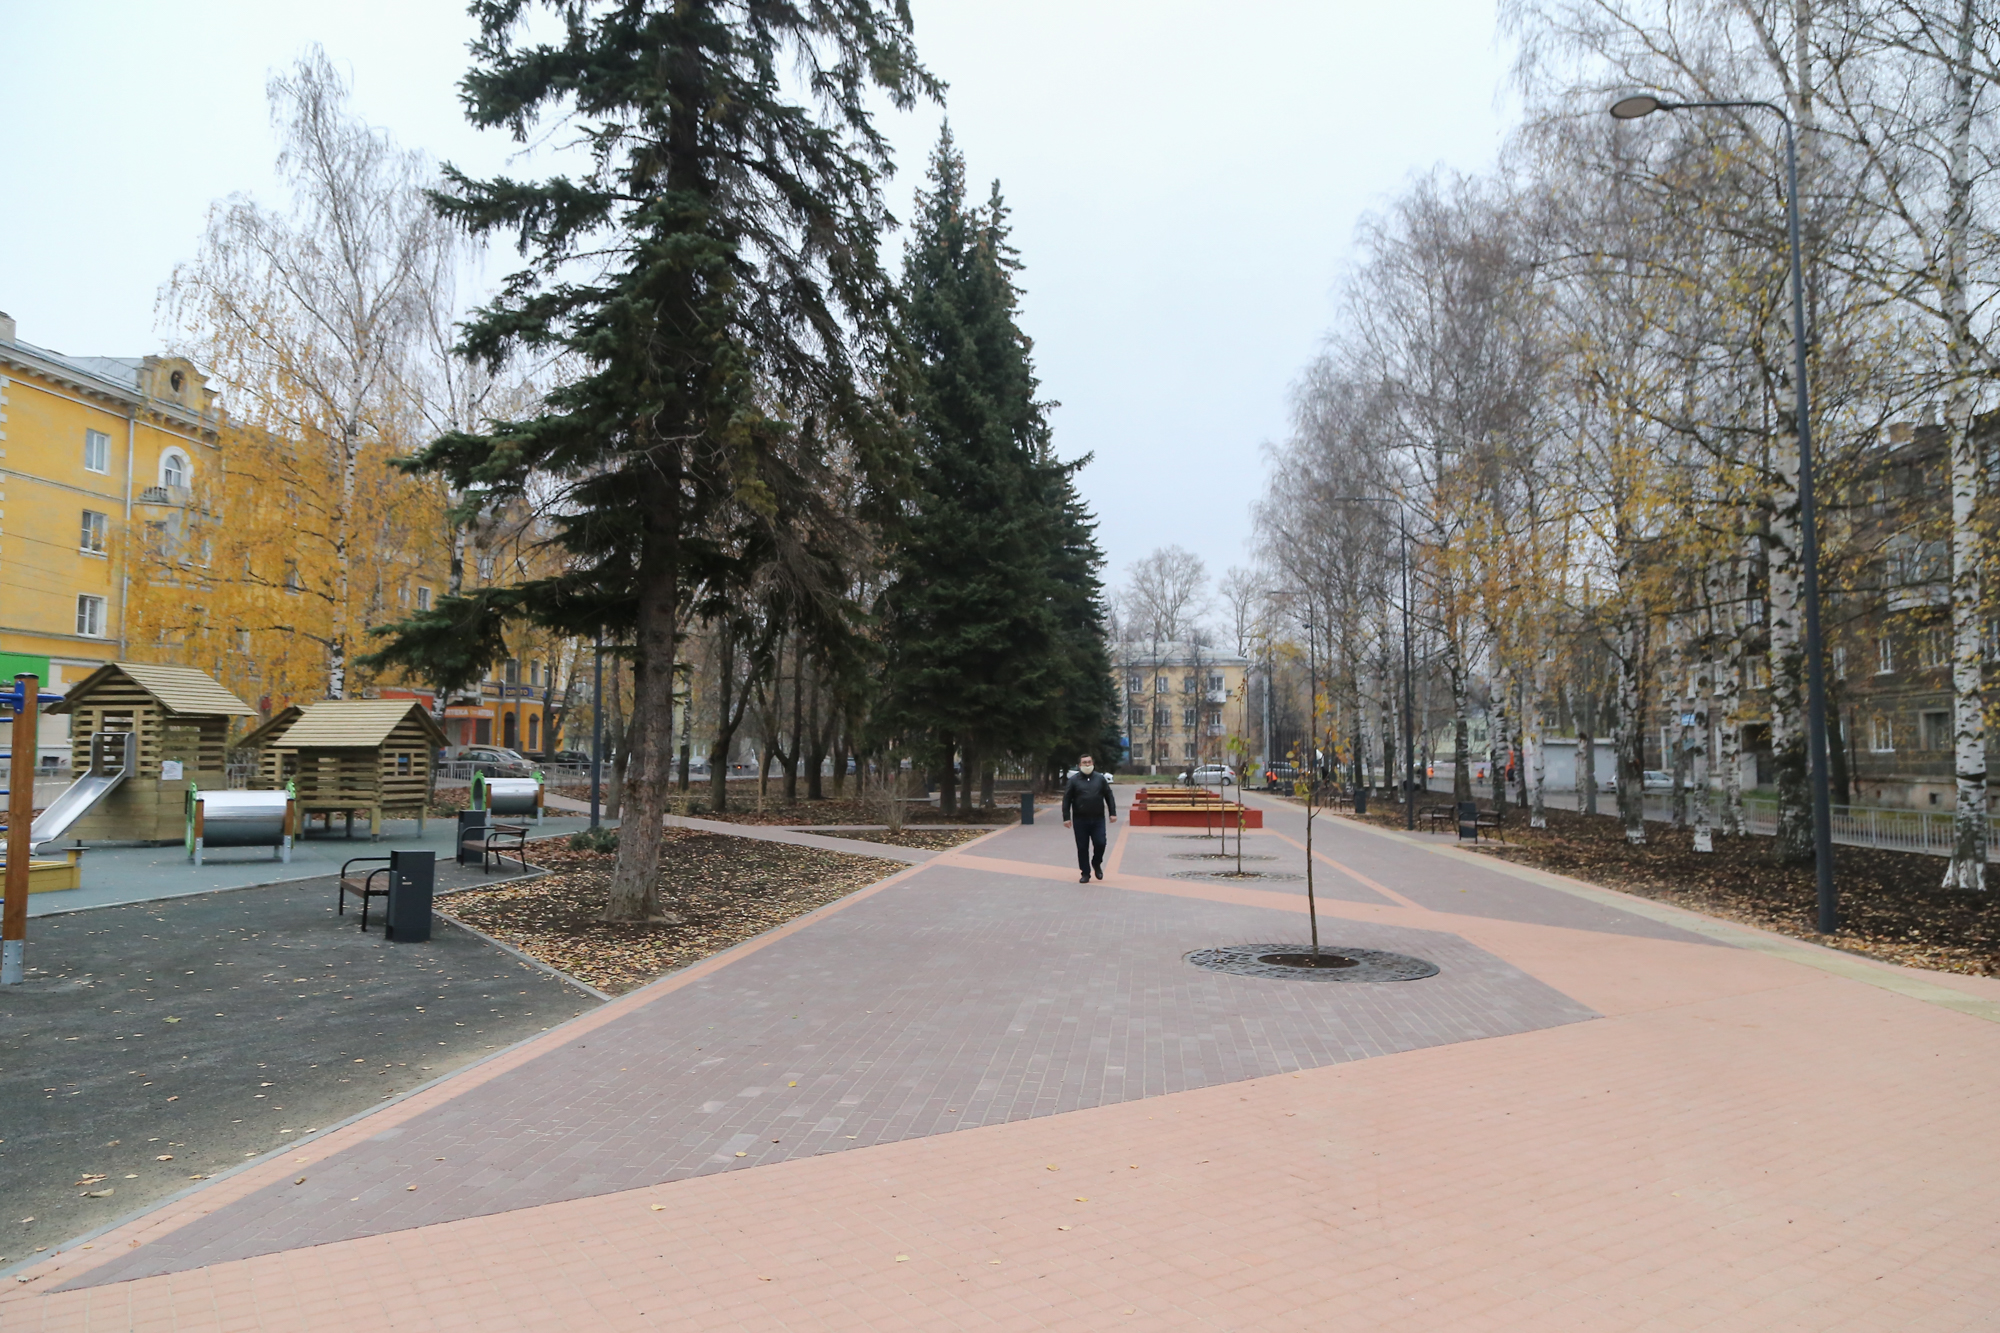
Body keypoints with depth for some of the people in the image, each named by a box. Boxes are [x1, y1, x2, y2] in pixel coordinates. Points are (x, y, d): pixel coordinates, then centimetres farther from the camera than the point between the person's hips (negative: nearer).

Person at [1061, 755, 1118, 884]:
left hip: (1098, 819, 1)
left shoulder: (1100, 778, 7)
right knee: (1082, 848, 3)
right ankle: (1085, 873, 16)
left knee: (1100, 844, -6)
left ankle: (1096, 864, 23)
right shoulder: (1073, 780, 1)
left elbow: (1109, 796, 9)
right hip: (1080, 820, -1)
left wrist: (1112, 813, 2)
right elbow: (1066, 800, 0)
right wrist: (1066, 817, -5)